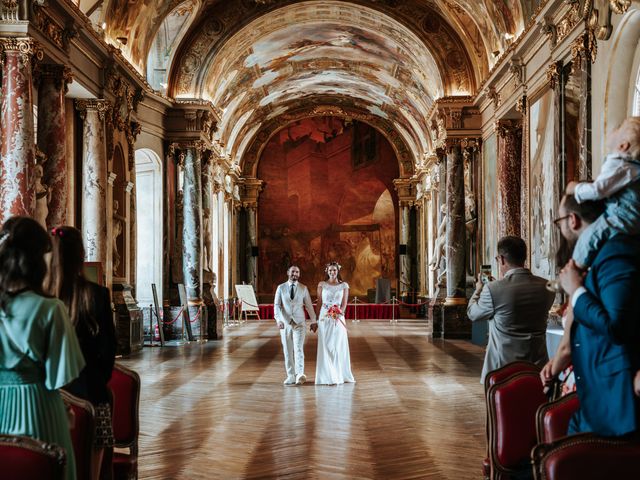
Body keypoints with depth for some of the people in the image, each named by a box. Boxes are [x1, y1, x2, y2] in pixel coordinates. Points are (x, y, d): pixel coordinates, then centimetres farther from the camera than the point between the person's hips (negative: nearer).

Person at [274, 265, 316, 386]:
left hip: (299, 323, -1)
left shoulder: (303, 288, 6)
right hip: (285, 323, 1)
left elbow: (309, 306, 9)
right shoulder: (281, 288, 6)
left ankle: (300, 375, -20)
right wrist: (278, 319, -15)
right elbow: (277, 305, -1)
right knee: (287, 350, 3)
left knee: (298, 348, -14)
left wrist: (314, 321, 7)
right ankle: (290, 376, 9)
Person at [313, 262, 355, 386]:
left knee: (339, 347, 3)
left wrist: (339, 313, -18)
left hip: (338, 319, 1)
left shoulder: (344, 285, 6)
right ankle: (327, 376, 5)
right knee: (326, 347, 0)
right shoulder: (322, 285, 5)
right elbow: (319, 303, 6)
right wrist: (315, 321, 4)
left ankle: (340, 375, 13)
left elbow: (344, 304, 1)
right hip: (324, 319, 0)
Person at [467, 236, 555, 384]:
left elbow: (472, 314, 2)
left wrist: (478, 290, 21)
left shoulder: (493, 289, -16)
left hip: (503, 367, -4)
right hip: (537, 366, 4)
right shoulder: (546, 287, -2)